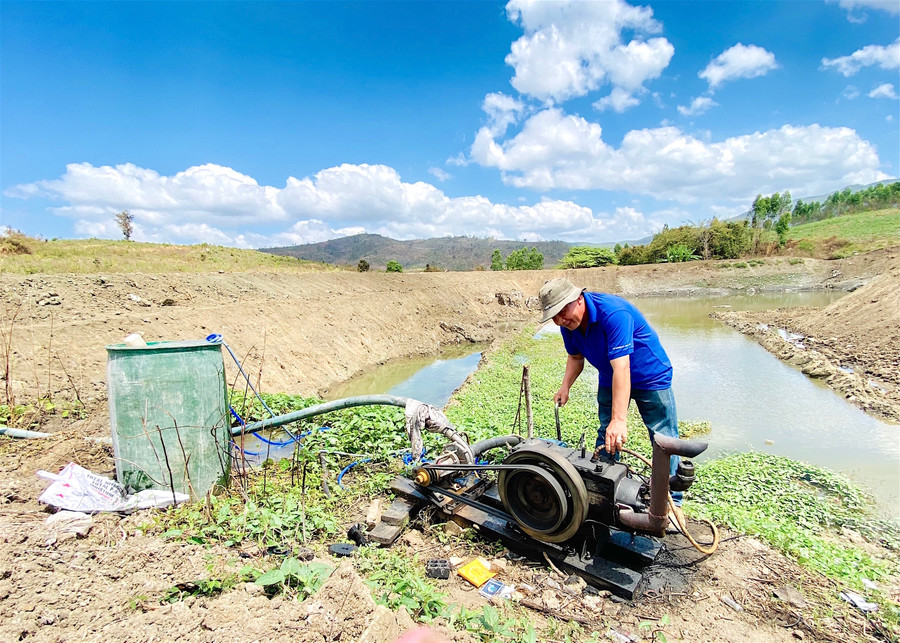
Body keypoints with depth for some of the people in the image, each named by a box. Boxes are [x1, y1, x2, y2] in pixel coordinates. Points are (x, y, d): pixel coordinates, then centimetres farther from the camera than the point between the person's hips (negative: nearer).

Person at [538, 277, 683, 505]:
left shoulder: (613, 313, -36)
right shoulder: (568, 324, -12)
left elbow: (622, 368, -42)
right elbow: (576, 357, 7)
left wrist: (619, 420, -45)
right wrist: (565, 387, -9)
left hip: (650, 375, -6)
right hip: (609, 379, 7)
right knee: (606, 438, 11)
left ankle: (671, 499, 14)